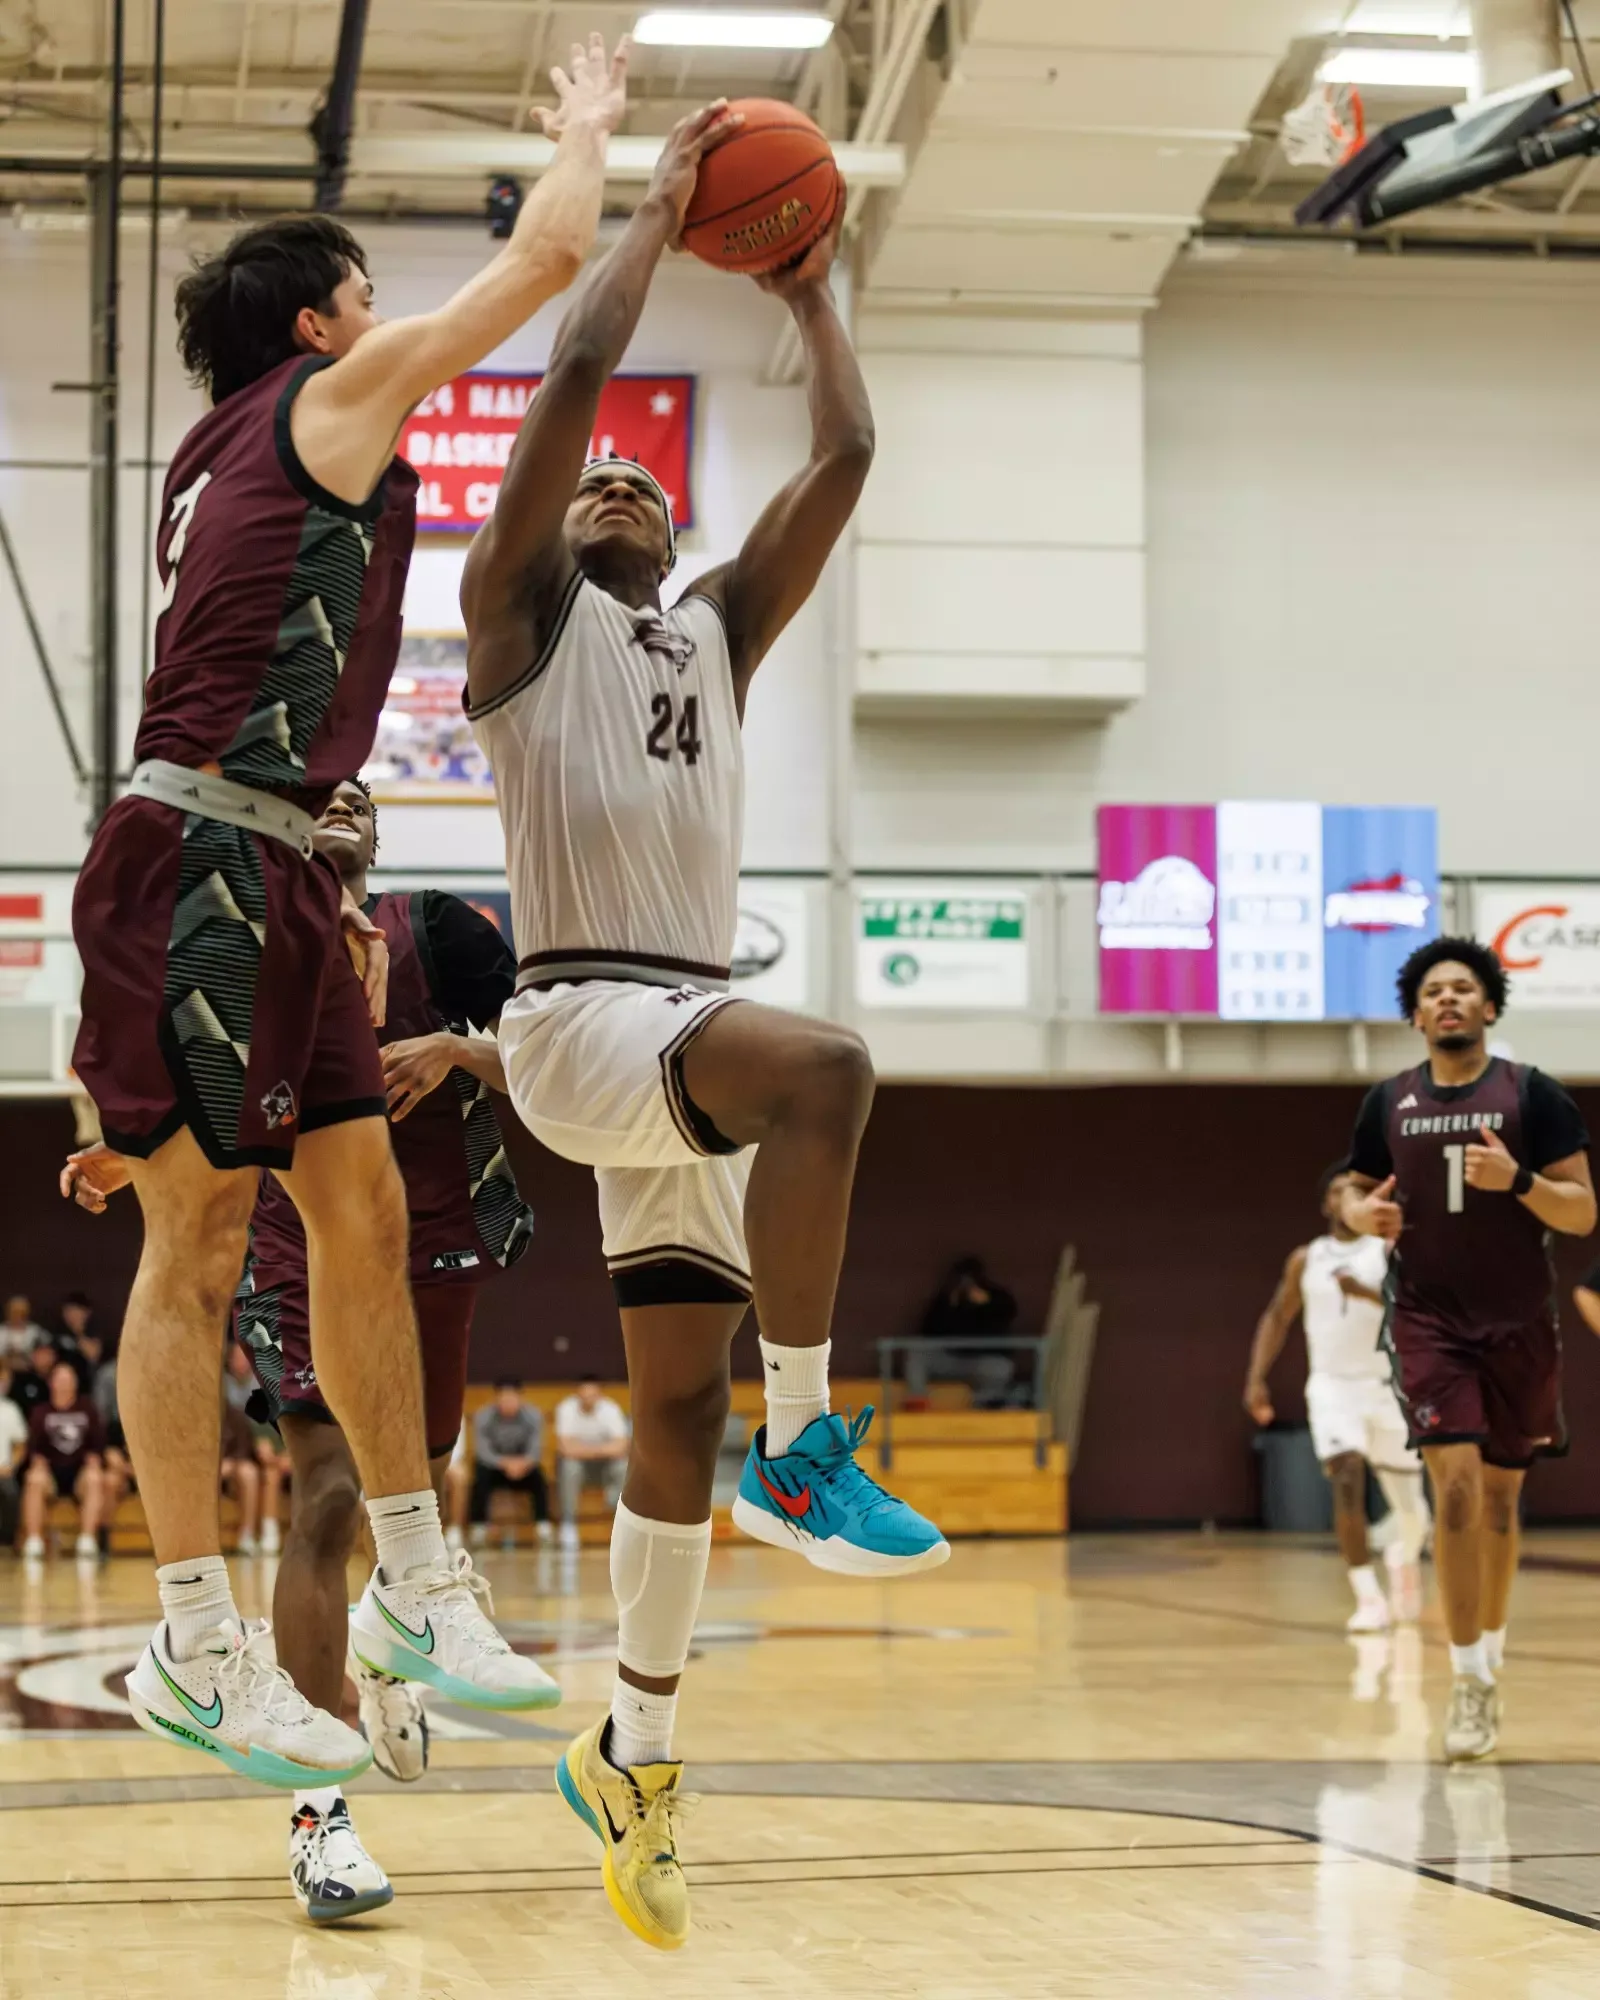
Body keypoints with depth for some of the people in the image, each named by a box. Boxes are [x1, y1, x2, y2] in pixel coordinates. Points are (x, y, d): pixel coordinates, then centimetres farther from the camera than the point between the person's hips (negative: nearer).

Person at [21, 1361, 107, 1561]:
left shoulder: (87, 1409, 7)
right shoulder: (42, 1412, 8)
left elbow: (97, 1443, 3)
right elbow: (34, 1445, 0)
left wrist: (92, 1464, -14)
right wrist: (39, 1464, -19)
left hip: (80, 1469, 0)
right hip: (51, 1469, 0)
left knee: (93, 1480, -35)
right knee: (35, 1481, -34)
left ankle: (87, 1541, -37)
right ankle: (33, 1542, -34)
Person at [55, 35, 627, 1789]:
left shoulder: (247, 459, 23)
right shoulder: (331, 397, -2)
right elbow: (545, 260, -2)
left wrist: (330, 907, 25)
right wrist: (585, 128, 17)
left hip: (271, 881, 10)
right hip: (196, 869, -10)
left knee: (363, 1213, 9)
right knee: (198, 1240, -7)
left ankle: (414, 1582, 16)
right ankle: (196, 1647, -3)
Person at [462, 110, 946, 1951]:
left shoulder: (720, 628, 22)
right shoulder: (522, 611, 6)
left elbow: (845, 460, 16)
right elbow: (574, 376, -6)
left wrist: (810, 295, 20)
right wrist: (657, 211, 3)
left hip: (687, 1029, 7)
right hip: (577, 1018, -7)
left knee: (681, 1403, 6)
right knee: (825, 1068, -35)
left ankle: (629, 1752, 16)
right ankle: (804, 1451, -28)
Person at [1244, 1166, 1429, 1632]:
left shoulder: (1391, 1251, -3)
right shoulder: (1306, 1259, 7)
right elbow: (1277, 1318, 15)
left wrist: (1368, 1294, -29)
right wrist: (1256, 1379, 5)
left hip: (1388, 1385, -1)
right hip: (1332, 1385, 1)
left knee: (1407, 1503, 8)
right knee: (1347, 1482, -21)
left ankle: (1404, 1558, 44)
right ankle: (1369, 1599, -17)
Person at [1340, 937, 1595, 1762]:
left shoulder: (1533, 1095, -4)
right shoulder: (1388, 1102, 3)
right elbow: (1355, 1191, 15)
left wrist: (1518, 1180, -24)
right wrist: (1363, 1213, -9)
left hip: (1518, 1324, 0)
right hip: (1429, 1320, 0)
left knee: (1500, 1494, 11)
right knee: (1456, 1484, -14)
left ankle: (1489, 1653, 30)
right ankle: (1470, 1686, -11)